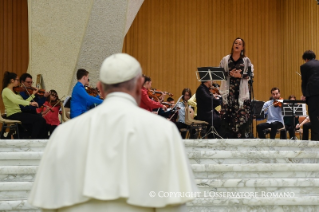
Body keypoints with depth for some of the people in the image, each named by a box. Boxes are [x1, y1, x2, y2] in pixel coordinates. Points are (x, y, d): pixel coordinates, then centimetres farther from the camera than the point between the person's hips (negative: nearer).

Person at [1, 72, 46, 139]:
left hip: (19, 114, 8)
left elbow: (24, 103, 16)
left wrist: (33, 94, 15)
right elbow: (15, 100, -26)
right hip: (13, 116, -8)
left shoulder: (14, 91, 20)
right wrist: (30, 103, -32)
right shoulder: (6, 90, -7)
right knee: (39, 119, -21)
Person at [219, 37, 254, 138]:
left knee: (242, 114, -8)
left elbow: (251, 74, 2)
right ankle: (230, 137, 1)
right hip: (228, 91, 1)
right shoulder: (225, 59, 11)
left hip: (242, 92, -1)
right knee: (227, 114, -4)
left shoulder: (246, 61, 9)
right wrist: (229, 74, -11)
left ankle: (242, 136, -4)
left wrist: (240, 75, -13)